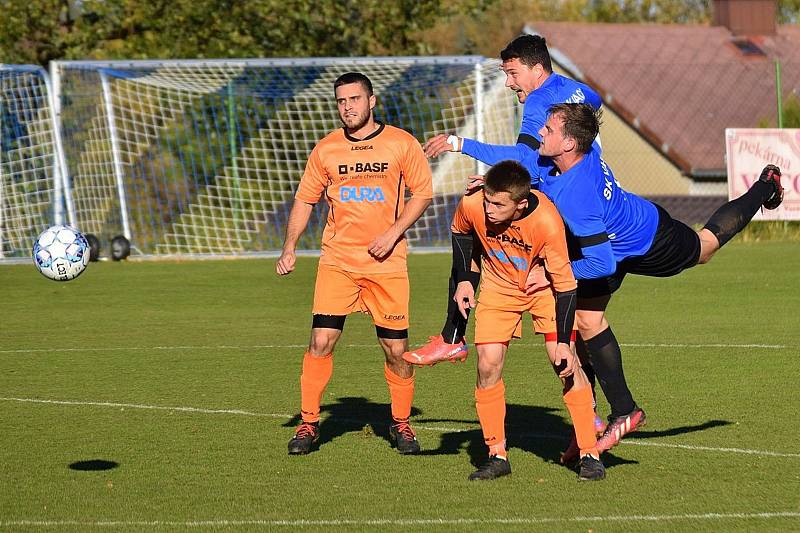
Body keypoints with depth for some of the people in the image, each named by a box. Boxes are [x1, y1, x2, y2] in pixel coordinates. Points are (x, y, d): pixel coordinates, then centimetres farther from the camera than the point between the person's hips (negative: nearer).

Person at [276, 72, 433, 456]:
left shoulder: (400, 144, 0)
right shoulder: (325, 149, 5)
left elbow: (422, 193, 3)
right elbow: (305, 199, 12)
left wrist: (393, 233, -9)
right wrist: (289, 248, 3)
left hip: (386, 263, -1)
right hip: (337, 261, 1)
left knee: (396, 348, 1)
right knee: (321, 341, -8)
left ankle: (401, 423, 19)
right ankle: (308, 422, 4)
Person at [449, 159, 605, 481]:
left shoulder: (547, 220, -36)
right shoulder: (472, 206, -28)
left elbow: (564, 284, -25)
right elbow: (460, 232, 1)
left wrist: (563, 342, -26)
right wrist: (463, 279, -5)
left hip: (544, 286, -2)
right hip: (498, 287, 3)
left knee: (566, 364, -11)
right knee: (488, 365, -8)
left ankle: (589, 453, -2)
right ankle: (497, 455, 3)